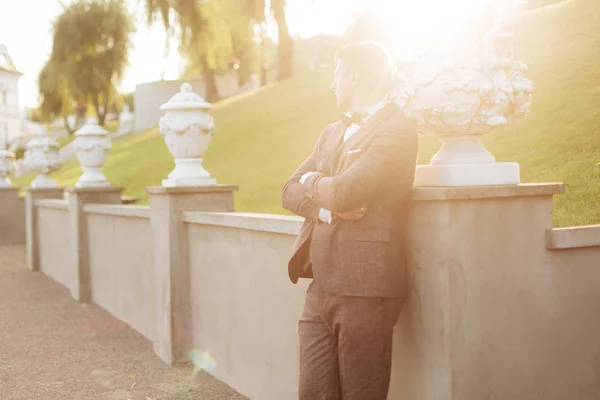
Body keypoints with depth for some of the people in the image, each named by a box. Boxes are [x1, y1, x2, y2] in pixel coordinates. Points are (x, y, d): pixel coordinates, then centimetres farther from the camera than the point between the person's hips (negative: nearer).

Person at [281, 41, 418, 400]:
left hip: (364, 288, -7)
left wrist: (312, 180, 2)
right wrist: (326, 206, -8)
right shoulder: (333, 133, 18)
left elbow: (343, 191, -19)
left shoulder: (396, 129, -8)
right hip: (321, 288, 7)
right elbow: (290, 192, 12)